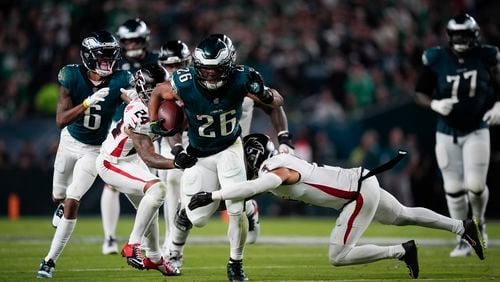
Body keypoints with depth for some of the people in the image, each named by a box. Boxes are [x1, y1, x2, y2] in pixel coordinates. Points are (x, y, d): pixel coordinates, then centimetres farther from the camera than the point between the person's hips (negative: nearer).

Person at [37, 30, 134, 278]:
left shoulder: (119, 81, -23)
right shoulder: (72, 77, -22)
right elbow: (61, 120, -28)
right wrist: (88, 102, -41)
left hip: (96, 149, -2)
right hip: (71, 141, 2)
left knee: (72, 202, -13)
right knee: (59, 195, 20)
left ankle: (51, 259, -4)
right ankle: (63, 203, 61)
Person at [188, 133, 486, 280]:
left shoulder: (277, 172, -23)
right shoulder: (278, 162, 3)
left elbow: (252, 187, -42)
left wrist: (212, 195, -44)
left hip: (360, 194, -9)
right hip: (363, 183, 9)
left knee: (338, 256, -8)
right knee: (403, 215, 28)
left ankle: (402, 251, 0)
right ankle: (463, 227, 39)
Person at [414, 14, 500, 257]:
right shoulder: (436, 60, -8)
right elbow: (420, 93, 0)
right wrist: (435, 105, -19)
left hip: (476, 131, -1)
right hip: (447, 134, 1)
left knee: (475, 185, -9)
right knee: (453, 188, 2)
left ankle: (479, 223, 23)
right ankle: (463, 240, 16)